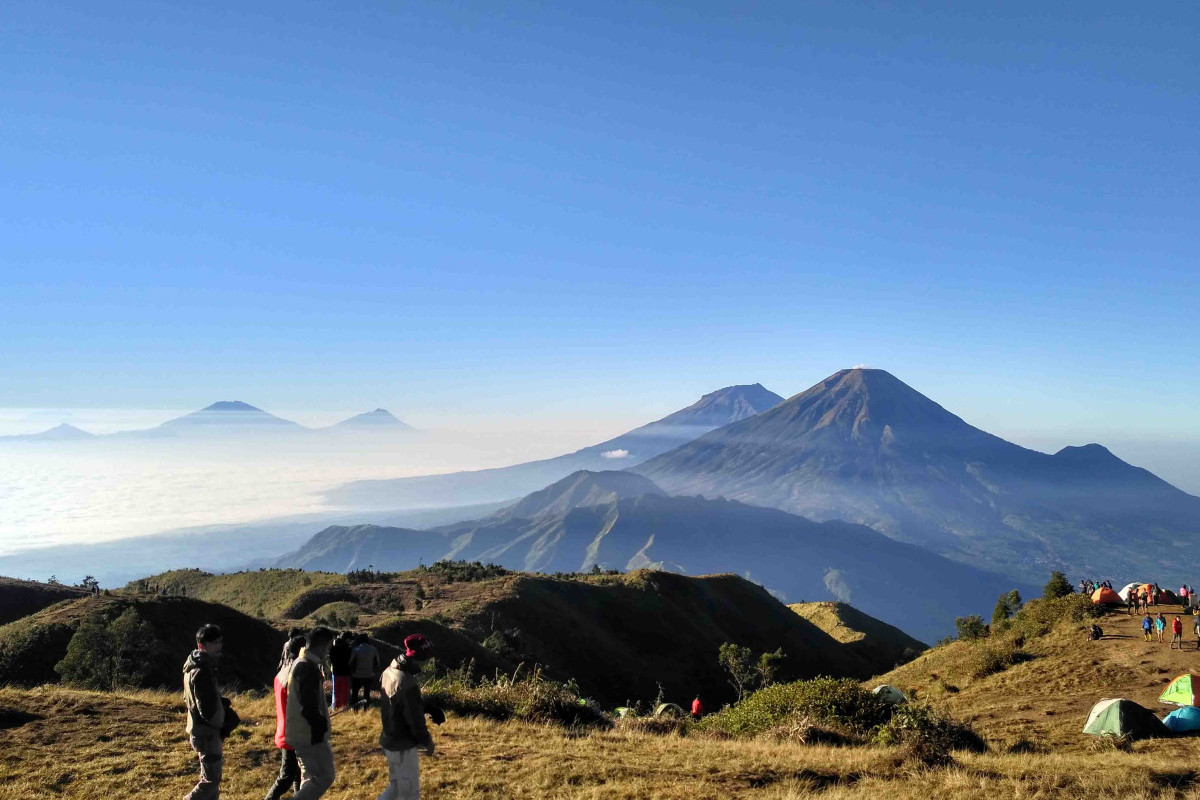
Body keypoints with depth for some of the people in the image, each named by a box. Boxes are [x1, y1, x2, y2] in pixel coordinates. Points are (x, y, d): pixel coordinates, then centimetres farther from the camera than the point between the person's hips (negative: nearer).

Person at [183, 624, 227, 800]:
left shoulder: (194, 666, 7)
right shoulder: (201, 672, -25)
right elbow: (207, 710, -27)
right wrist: (222, 724, -9)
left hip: (200, 729, 10)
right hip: (206, 732, -10)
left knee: (211, 774, 20)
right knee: (211, 779, -3)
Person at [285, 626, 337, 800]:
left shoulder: (299, 664, 13)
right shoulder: (308, 668, -20)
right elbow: (309, 708, -24)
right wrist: (322, 728, -17)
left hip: (299, 733, 11)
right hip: (311, 736, -11)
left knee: (311, 778, 19)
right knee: (325, 777, -4)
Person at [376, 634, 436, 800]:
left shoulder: (389, 672, 0)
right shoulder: (407, 683, -29)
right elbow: (415, 718, -22)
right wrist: (427, 742, -5)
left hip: (388, 740, 9)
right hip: (403, 747, -9)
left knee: (396, 787, 24)